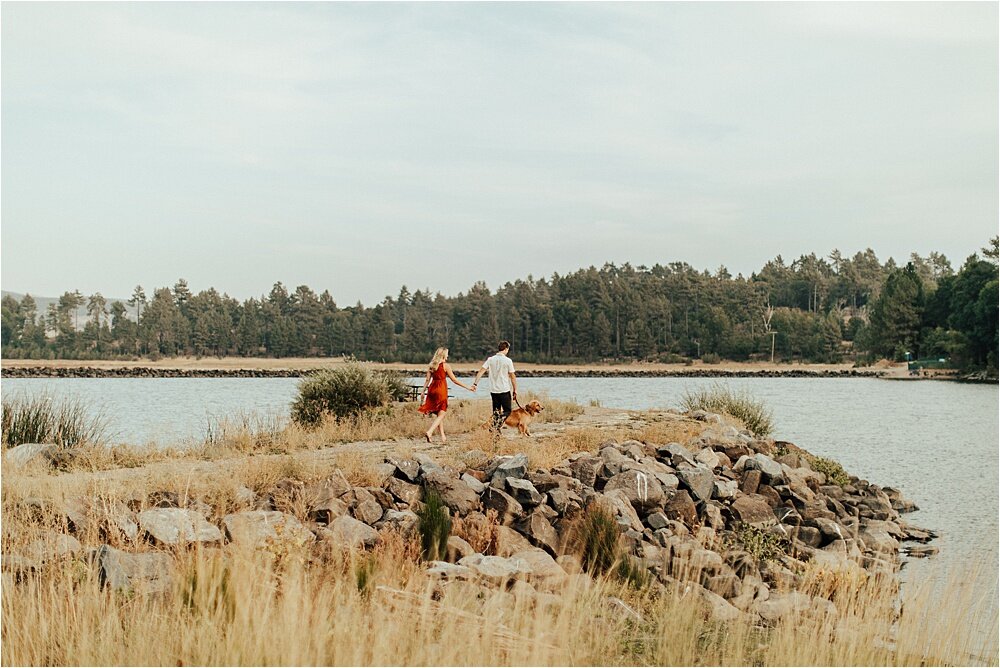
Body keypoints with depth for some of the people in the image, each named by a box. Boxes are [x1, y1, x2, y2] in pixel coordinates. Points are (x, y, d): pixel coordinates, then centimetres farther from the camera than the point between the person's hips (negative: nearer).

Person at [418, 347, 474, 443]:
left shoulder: (431, 366, 9)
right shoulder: (446, 365, -6)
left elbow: (427, 379, 7)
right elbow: (454, 380, -5)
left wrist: (423, 391, 14)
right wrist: (468, 387, 0)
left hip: (432, 389, 6)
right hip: (441, 389, -6)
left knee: (438, 414, 14)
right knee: (441, 414, -2)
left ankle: (443, 437, 17)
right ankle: (429, 432, -21)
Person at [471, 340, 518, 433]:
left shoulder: (491, 359, 4)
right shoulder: (507, 361, -7)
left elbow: (481, 371, -3)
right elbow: (512, 377, -5)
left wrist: (475, 383, -2)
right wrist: (515, 390, 3)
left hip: (493, 390, 4)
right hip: (505, 390, -4)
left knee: (496, 411, 14)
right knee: (507, 411, 5)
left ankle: (494, 428, 11)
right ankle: (497, 426, -12)